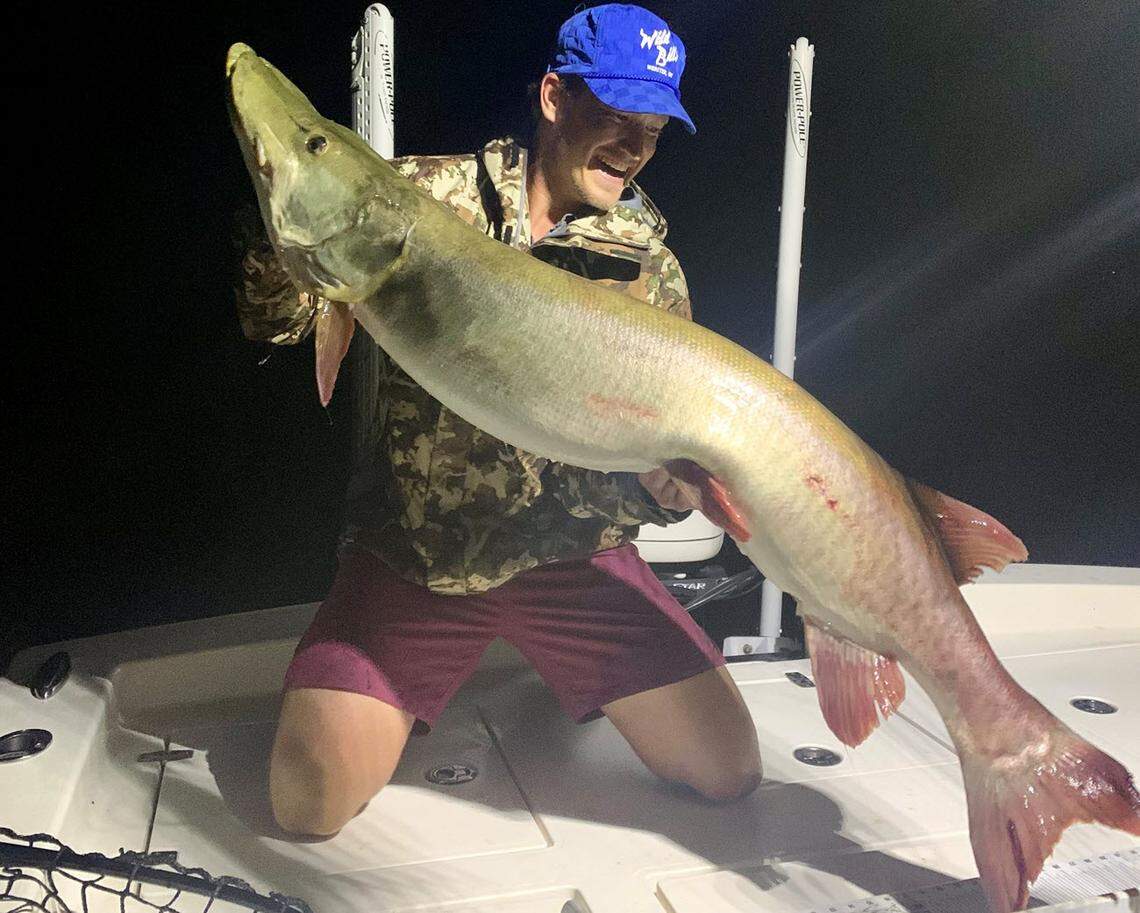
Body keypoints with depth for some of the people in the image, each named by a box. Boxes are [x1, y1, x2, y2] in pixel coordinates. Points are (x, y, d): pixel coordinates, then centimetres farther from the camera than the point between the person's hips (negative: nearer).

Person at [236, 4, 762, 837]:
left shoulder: (651, 264, 2)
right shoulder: (431, 197, -3)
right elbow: (276, 323, -2)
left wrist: (675, 484, -20)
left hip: (574, 550, 2)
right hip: (415, 548, -1)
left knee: (728, 770, -2)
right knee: (311, 801, -12)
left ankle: (554, 670, 24)